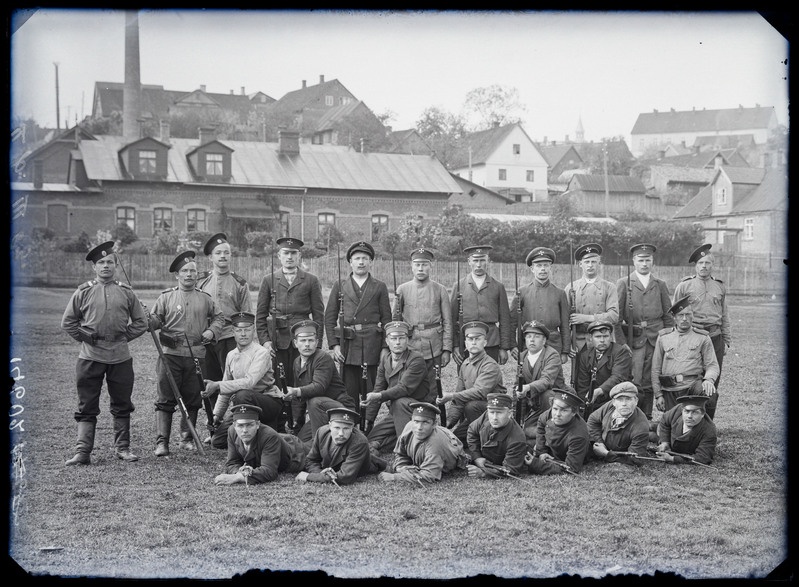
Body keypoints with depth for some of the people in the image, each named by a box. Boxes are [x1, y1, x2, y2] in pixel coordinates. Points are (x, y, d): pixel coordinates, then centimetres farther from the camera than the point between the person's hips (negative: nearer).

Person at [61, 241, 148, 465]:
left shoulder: (126, 292, 7)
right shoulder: (83, 291, 3)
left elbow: (140, 323, 13)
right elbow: (68, 322, 9)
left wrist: (123, 337, 4)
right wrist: (84, 337, 1)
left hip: (120, 356, 1)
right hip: (90, 356, -1)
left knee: (122, 405, 8)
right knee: (87, 407, 0)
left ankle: (122, 448, 20)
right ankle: (83, 452, 3)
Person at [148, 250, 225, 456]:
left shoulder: (205, 298, 12)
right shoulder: (166, 297, 5)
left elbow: (218, 317, 23)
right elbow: (156, 321, 5)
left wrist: (212, 331, 5)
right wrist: (148, 319, -16)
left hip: (197, 355, 3)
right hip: (171, 354, -2)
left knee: (192, 400, 8)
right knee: (165, 399, -5)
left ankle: (187, 438, 21)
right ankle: (161, 441, -4)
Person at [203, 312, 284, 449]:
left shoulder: (261, 353, -15)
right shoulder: (231, 356, 8)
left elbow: (249, 382, -30)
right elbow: (227, 387, 16)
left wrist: (217, 386, -36)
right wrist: (216, 415, 9)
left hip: (271, 403, -7)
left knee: (242, 395, -37)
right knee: (217, 441, -4)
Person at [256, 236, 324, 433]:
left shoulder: (311, 281, 7)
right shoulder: (269, 281, 10)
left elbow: (318, 314, 5)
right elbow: (260, 314, 9)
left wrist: (317, 343, -2)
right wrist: (264, 340, -1)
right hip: (276, 341, 1)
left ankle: (299, 429, 3)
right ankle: (278, 430, 10)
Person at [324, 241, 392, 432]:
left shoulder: (380, 287, 9)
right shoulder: (340, 287, 10)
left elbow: (386, 319, 6)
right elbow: (329, 317, 8)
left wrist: (386, 347, -3)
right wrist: (334, 345, -2)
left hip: (373, 346, -1)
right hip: (347, 345, 1)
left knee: (372, 392, 2)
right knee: (349, 391, 2)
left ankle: (369, 429, 9)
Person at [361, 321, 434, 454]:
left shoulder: (416, 359, -17)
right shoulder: (385, 361, 5)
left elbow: (404, 388, -27)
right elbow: (377, 390, 5)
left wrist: (379, 396, -38)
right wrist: (367, 421, 0)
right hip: (396, 412, 6)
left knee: (400, 402, -36)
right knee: (370, 439, -9)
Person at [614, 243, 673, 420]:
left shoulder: (660, 285, 13)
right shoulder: (623, 284, 5)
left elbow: (669, 317, 13)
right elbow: (616, 316, 1)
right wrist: (621, 343, -7)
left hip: (656, 339, 2)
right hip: (633, 339, -2)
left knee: (649, 384, 4)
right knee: (634, 384, -11)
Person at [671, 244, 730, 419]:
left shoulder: (720, 287, 12)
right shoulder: (684, 286, 2)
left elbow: (725, 316, 18)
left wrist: (727, 341, 14)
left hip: (715, 338, 3)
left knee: (712, 384, 5)